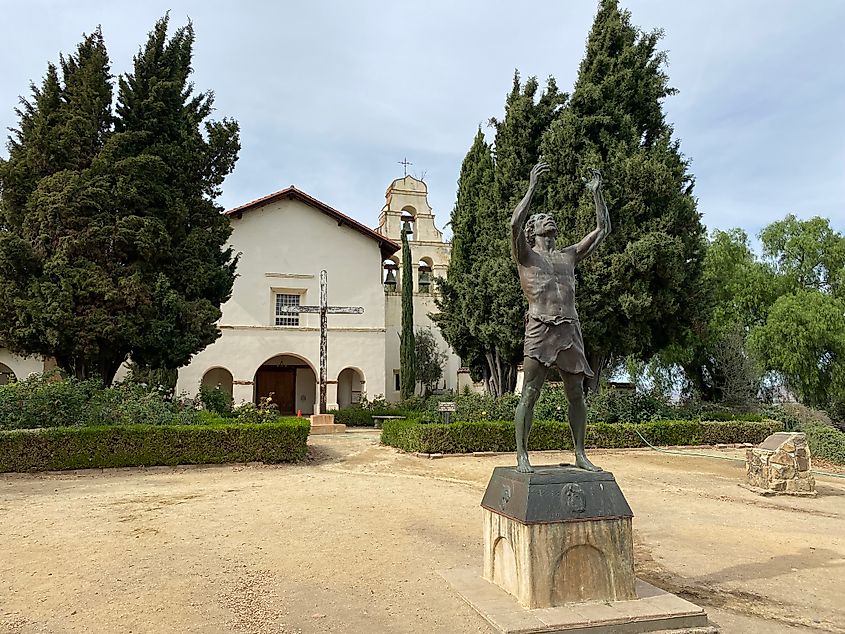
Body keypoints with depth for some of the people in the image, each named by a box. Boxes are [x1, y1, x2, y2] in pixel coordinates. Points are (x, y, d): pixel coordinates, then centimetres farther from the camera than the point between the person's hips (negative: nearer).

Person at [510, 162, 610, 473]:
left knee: (576, 395, 6)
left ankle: (580, 455, 15)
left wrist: (596, 191, 18)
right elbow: (514, 225, -12)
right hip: (540, 330, -5)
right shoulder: (525, 255, 8)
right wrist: (532, 187, -11)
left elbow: (603, 228, 23)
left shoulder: (569, 255, 22)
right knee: (529, 395, -7)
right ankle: (522, 456, -1)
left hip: (571, 330, 5)